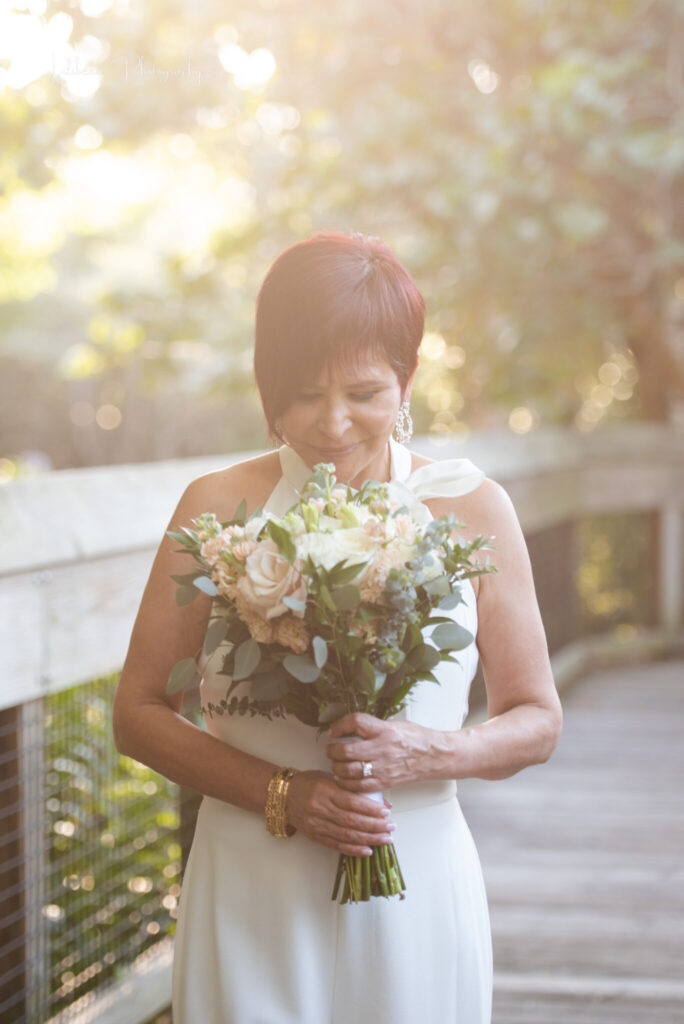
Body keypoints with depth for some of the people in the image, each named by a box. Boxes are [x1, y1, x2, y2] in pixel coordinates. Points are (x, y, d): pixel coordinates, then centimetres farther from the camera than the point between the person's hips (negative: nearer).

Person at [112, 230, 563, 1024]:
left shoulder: (472, 510, -1)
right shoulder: (218, 509, -3)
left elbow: (537, 722, 6)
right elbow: (138, 712, 1)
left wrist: (434, 752, -14)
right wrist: (283, 795, -13)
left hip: (420, 890, 1)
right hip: (252, 895, -1)